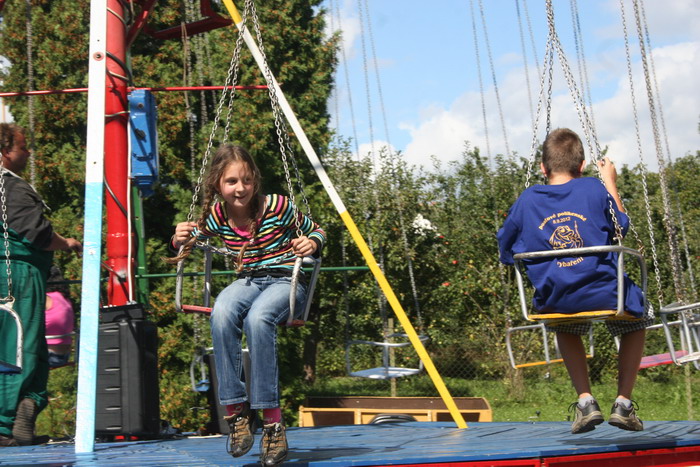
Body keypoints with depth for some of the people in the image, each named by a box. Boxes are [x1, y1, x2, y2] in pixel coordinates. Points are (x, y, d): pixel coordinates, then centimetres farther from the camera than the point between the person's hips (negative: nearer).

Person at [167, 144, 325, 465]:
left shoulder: (277, 207, -8)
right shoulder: (218, 216, 2)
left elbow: (317, 232, 4)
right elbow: (191, 240, 19)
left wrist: (311, 243, -19)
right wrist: (181, 239, -4)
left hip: (285, 280, -3)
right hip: (247, 281, 3)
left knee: (257, 318, -38)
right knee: (222, 313, -34)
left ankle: (272, 420, -30)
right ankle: (235, 409, -25)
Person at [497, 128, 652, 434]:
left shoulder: (527, 199, 1)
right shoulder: (594, 188, -3)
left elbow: (505, 250, 8)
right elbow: (621, 227, 13)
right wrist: (610, 183, 22)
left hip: (553, 300, 2)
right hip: (603, 293, -1)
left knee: (567, 329, 38)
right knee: (635, 320, 32)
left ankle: (585, 401, 22)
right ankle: (624, 404, 23)